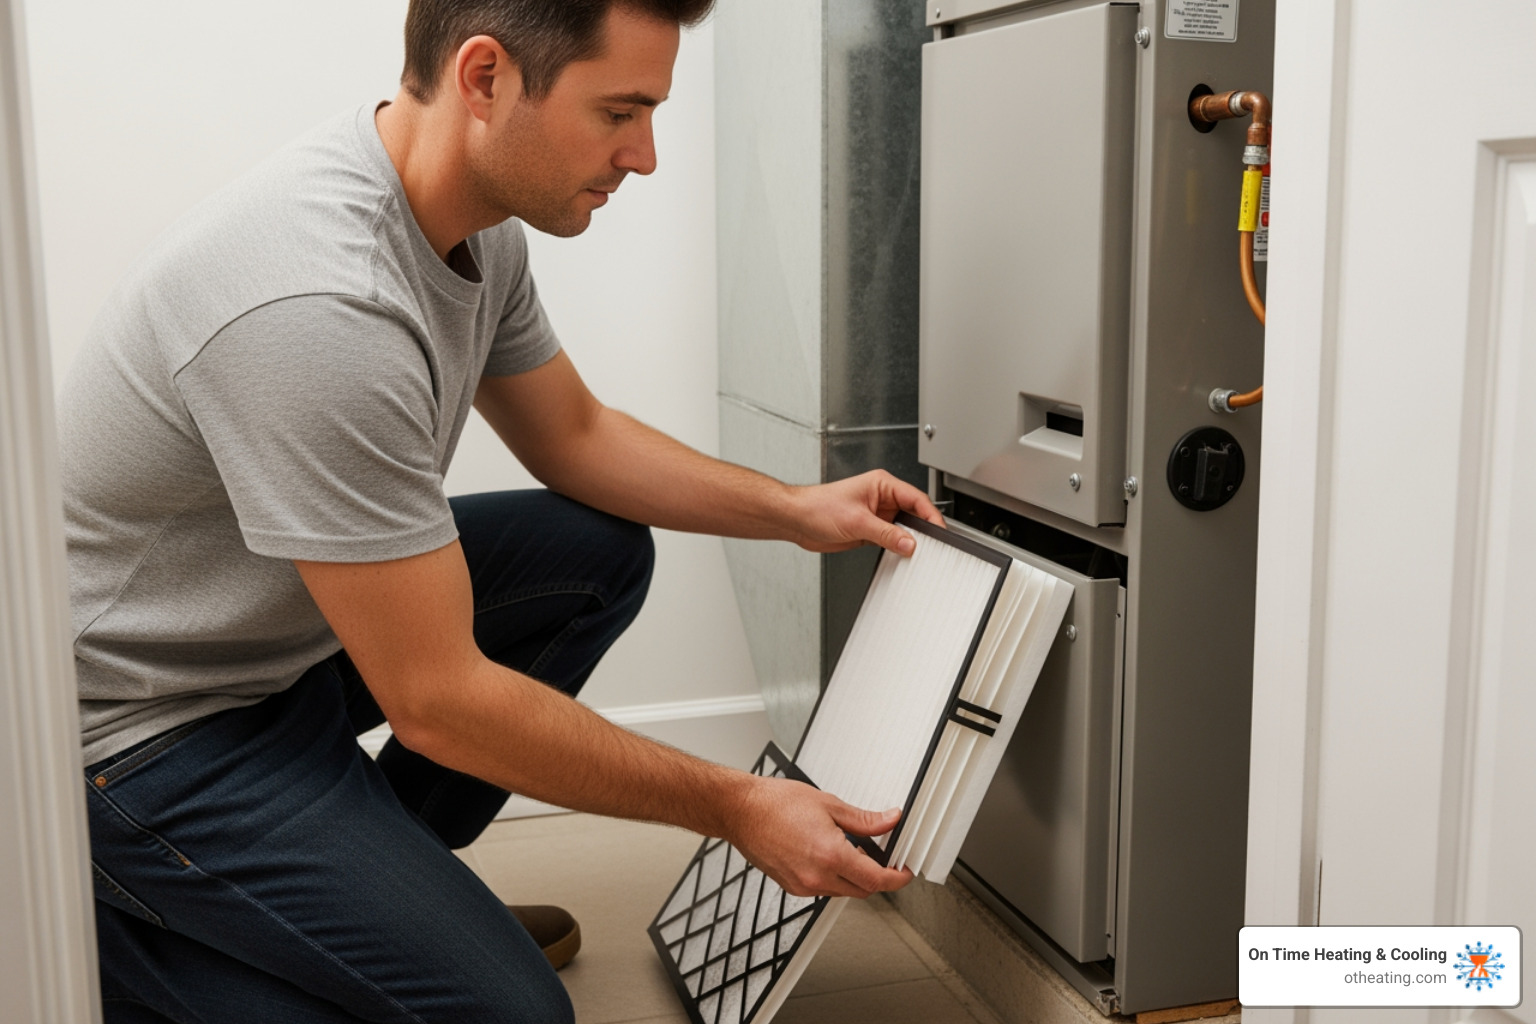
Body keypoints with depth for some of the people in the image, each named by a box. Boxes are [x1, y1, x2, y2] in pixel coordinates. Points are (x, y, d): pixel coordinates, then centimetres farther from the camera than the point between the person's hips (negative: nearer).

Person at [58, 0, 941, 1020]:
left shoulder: (479, 224, -6)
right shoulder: (320, 308, -34)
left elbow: (573, 435, 12)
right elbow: (438, 702, -28)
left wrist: (795, 509, 1)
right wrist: (735, 808, -20)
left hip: (291, 630, 9)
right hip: (146, 720, -9)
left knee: (602, 550, 5)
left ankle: (380, 880, 13)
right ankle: (113, 941, 4)